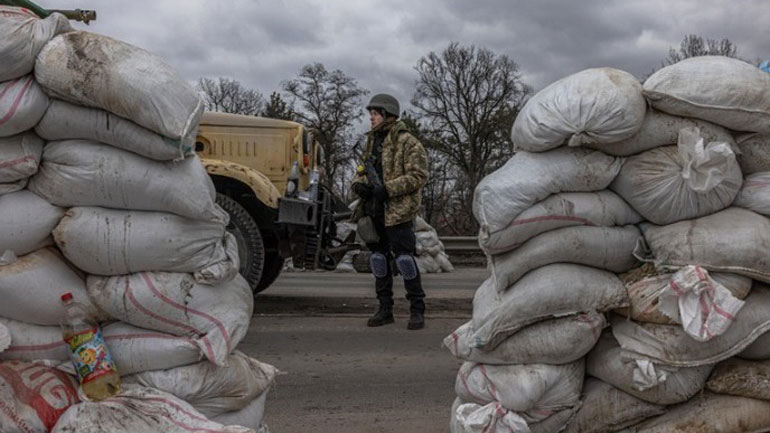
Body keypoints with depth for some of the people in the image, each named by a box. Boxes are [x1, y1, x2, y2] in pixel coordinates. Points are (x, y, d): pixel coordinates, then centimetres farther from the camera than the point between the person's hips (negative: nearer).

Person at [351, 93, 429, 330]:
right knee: (378, 257, 11)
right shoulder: (372, 141, 17)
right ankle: (385, 308, 21)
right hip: (374, 211, 8)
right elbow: (362, 171, 22)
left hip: (398, 210, -8)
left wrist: (387, 189, -20)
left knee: (403, 257, -8)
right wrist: (359, 185, -2)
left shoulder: (407, 142, -8)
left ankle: (417, 310, 3)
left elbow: (419, 175, -14)